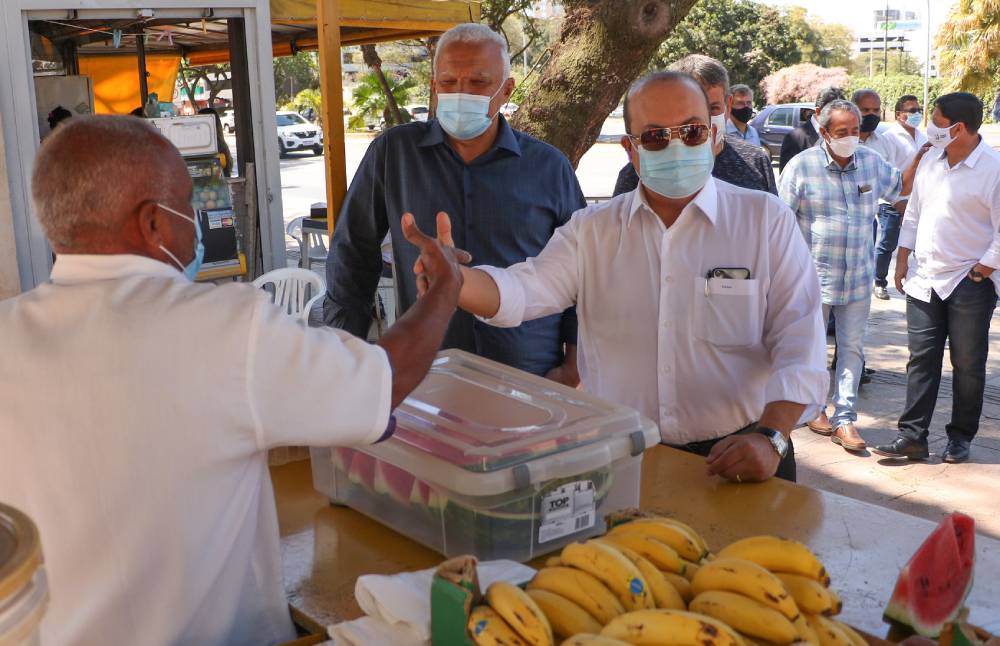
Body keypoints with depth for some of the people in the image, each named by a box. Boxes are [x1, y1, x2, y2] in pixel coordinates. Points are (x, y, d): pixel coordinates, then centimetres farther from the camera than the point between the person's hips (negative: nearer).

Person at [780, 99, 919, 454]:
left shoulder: (872, 161, 3)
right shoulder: (802, 165, -10)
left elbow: (901, 187, 19)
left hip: (858, 277, 4)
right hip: (814, 275, -3)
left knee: (852, 348, 5)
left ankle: (845, 419, 12)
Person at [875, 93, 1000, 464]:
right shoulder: (930, 163, 7)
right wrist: (902, 262, 12)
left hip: (970, 283, -5)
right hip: (924, 280, 6)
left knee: (967, 364, 8)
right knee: (921, 360, 6)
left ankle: (961, 437, 21)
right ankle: (912, 436, 11)